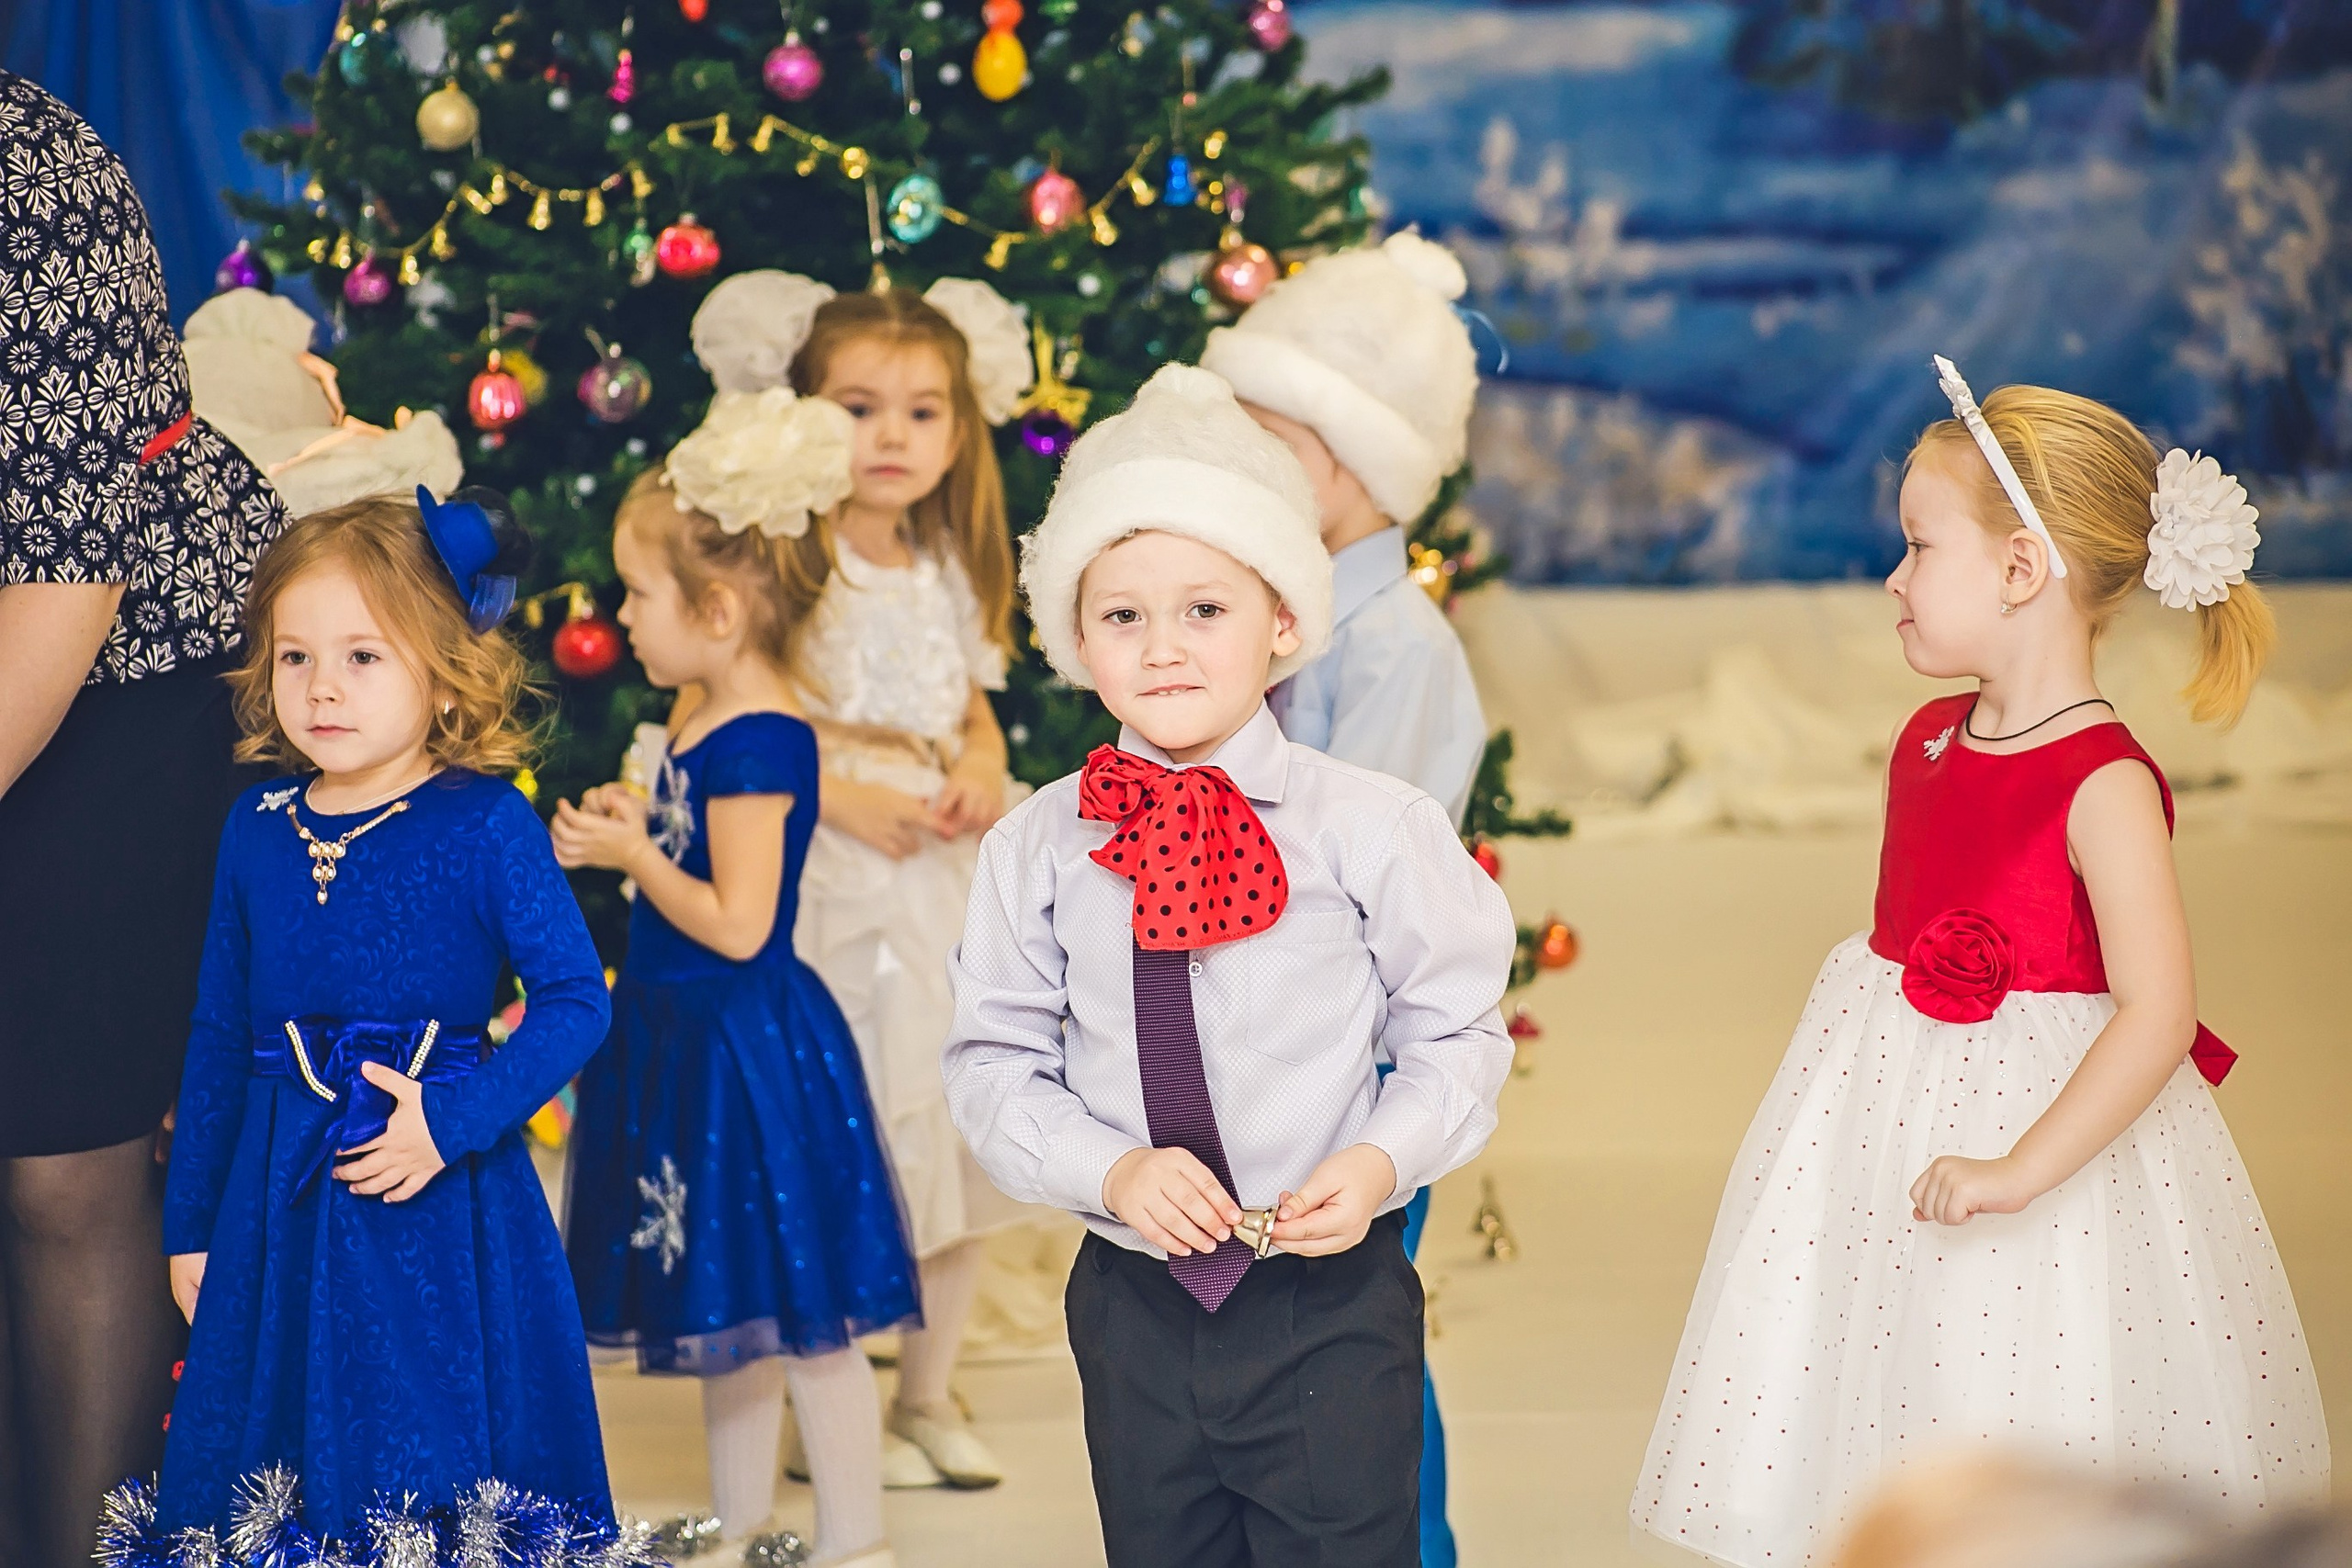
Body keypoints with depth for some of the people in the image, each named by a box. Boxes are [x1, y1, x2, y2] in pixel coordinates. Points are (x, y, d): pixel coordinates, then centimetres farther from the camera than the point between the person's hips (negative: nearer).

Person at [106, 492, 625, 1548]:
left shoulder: (484, 825, -9)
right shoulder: (257, 827, 5)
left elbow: (576, 999, -11)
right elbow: (217, 1037, 12)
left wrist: (451, 1123, -21)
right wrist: (189, 1224, 14)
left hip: (441, 1201, -4)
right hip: (277, 1200, 4)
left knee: (439, 1503, 2)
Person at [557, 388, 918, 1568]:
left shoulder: (756, 743, -21)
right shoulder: (709, 724, 7)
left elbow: (736, 924, -23)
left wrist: (633, 855, -14)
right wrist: (633, 829, 3)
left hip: (746, 1048, -10)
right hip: (691, 1043, 10)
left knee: (805, 1314, -1)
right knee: (725, 1298, 20)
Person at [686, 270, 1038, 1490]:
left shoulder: (950, 574, 9)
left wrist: (980, 775, -1)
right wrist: (845, 799, -18)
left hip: (945, 885, 6)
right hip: (830, 894, -6)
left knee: (958, 1141, 11)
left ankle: (929, 1398, 25)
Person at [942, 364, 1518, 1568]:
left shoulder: (1371, 828, -8)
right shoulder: (1036, 850, -1)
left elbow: (1455, 1033, -2)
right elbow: (996, 1064, 1)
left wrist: (1381, 1161, -19)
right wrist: (1112, 1173, -15)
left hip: (1330, 1306, -3)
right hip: (1135, 1308, 3)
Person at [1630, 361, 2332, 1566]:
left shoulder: (2102, 783, -19)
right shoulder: (1928, 741, 6)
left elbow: (2159, 1016, -25)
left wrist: (2019, 1170, -29)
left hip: (2045, 1106, -8)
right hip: (1888, 1098, 8)